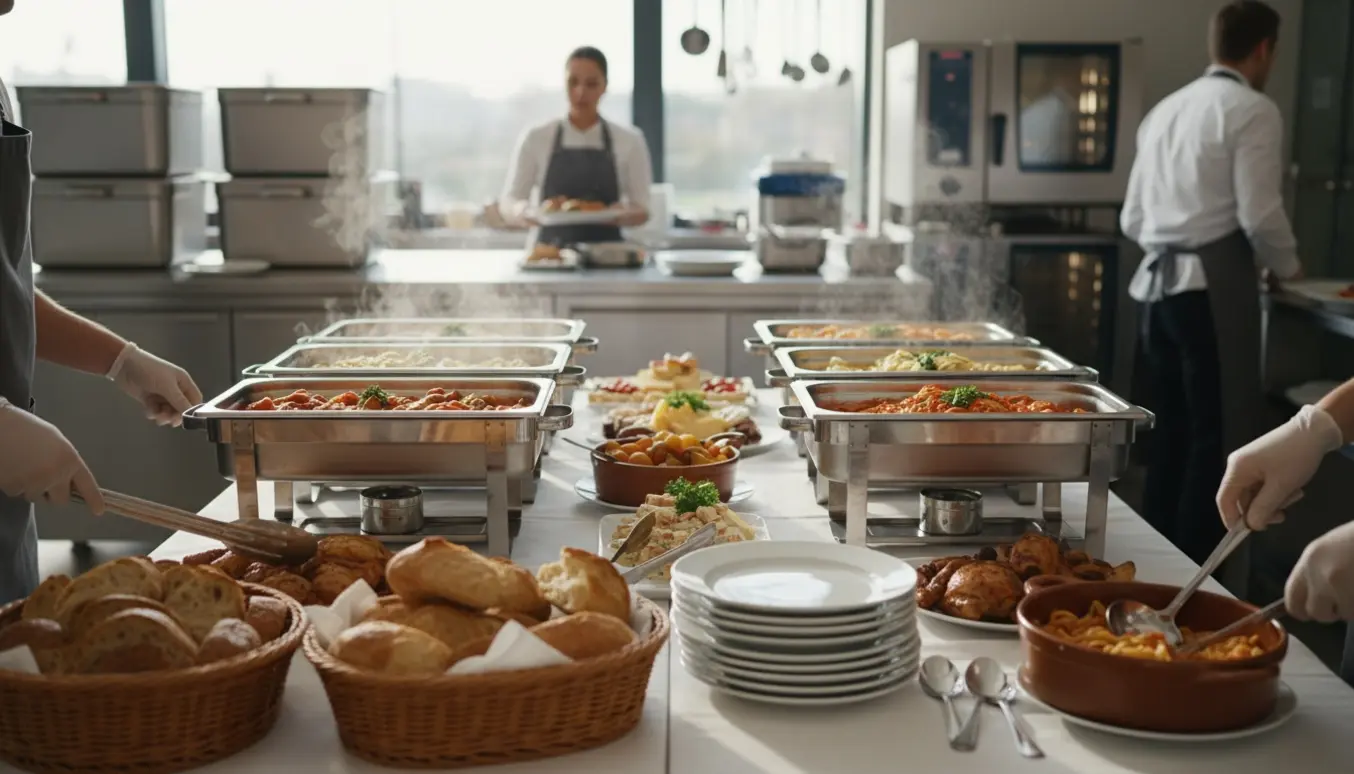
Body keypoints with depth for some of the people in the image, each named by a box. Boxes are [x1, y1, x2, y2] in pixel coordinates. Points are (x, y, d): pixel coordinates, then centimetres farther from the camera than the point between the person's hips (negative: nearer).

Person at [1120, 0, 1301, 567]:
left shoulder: (1165, 110, 17)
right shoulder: (1251, 110, -5)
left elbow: (1133, 220, 17)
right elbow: (1259, 214, -12)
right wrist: (1286, 266, 6)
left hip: (1159, 283, 7)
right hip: (1214, 287, -7)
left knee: (1172, 432, 13)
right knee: (1220, 436, -2)